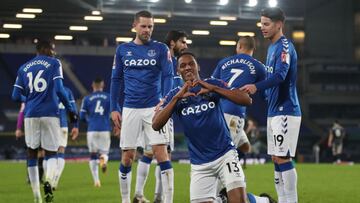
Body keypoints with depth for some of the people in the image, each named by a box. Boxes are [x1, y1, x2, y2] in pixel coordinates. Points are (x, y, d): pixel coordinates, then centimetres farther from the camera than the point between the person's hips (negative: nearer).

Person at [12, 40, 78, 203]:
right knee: (51, 153, 8)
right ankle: (48, 181, -23)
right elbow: (59, 90, -9)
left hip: (31, 114, 3)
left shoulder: (23, 68, 12)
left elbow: (16, 96, 11)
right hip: (50, 113, -2)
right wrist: (70, 109, 1)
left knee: (32, 153, 10)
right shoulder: (54, 64, 1)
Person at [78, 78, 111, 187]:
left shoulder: (87, 99, 5)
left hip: (92, 130, 0)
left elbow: (82, 116, 5)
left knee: (93, 155, 11)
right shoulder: (109, 97, 4)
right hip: (105, 129, 0)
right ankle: (103, 159, -26)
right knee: (104, 152, 12)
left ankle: (96, 181, 4)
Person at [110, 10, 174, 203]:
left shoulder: (160, 49, 3)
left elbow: (167, 77, -3)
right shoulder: (123, 50, 9)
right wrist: (114, 109, 7)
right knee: (127, 157, 4)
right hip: (130, 109, 2)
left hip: (154, 108, -2)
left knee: (161, 153, -10)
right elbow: (116, 80, 13)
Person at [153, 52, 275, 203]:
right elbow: (156, 125, -10)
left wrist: (212, 88, -20)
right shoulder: (175, 95, 3)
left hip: (225, 154, -2)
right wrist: (177, 97, -18)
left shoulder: (213, 85, 0)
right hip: (199, 163, 2)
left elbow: (247, 100, -12)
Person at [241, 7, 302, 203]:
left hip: (285, 111, -10)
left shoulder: (284, 46, -13)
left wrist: (256, 87, -41)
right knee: (276, 158, 10)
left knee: (282, 158, -10)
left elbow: (280, 75, -28)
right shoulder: (272, 47, 17)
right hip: (274, 111, 10)